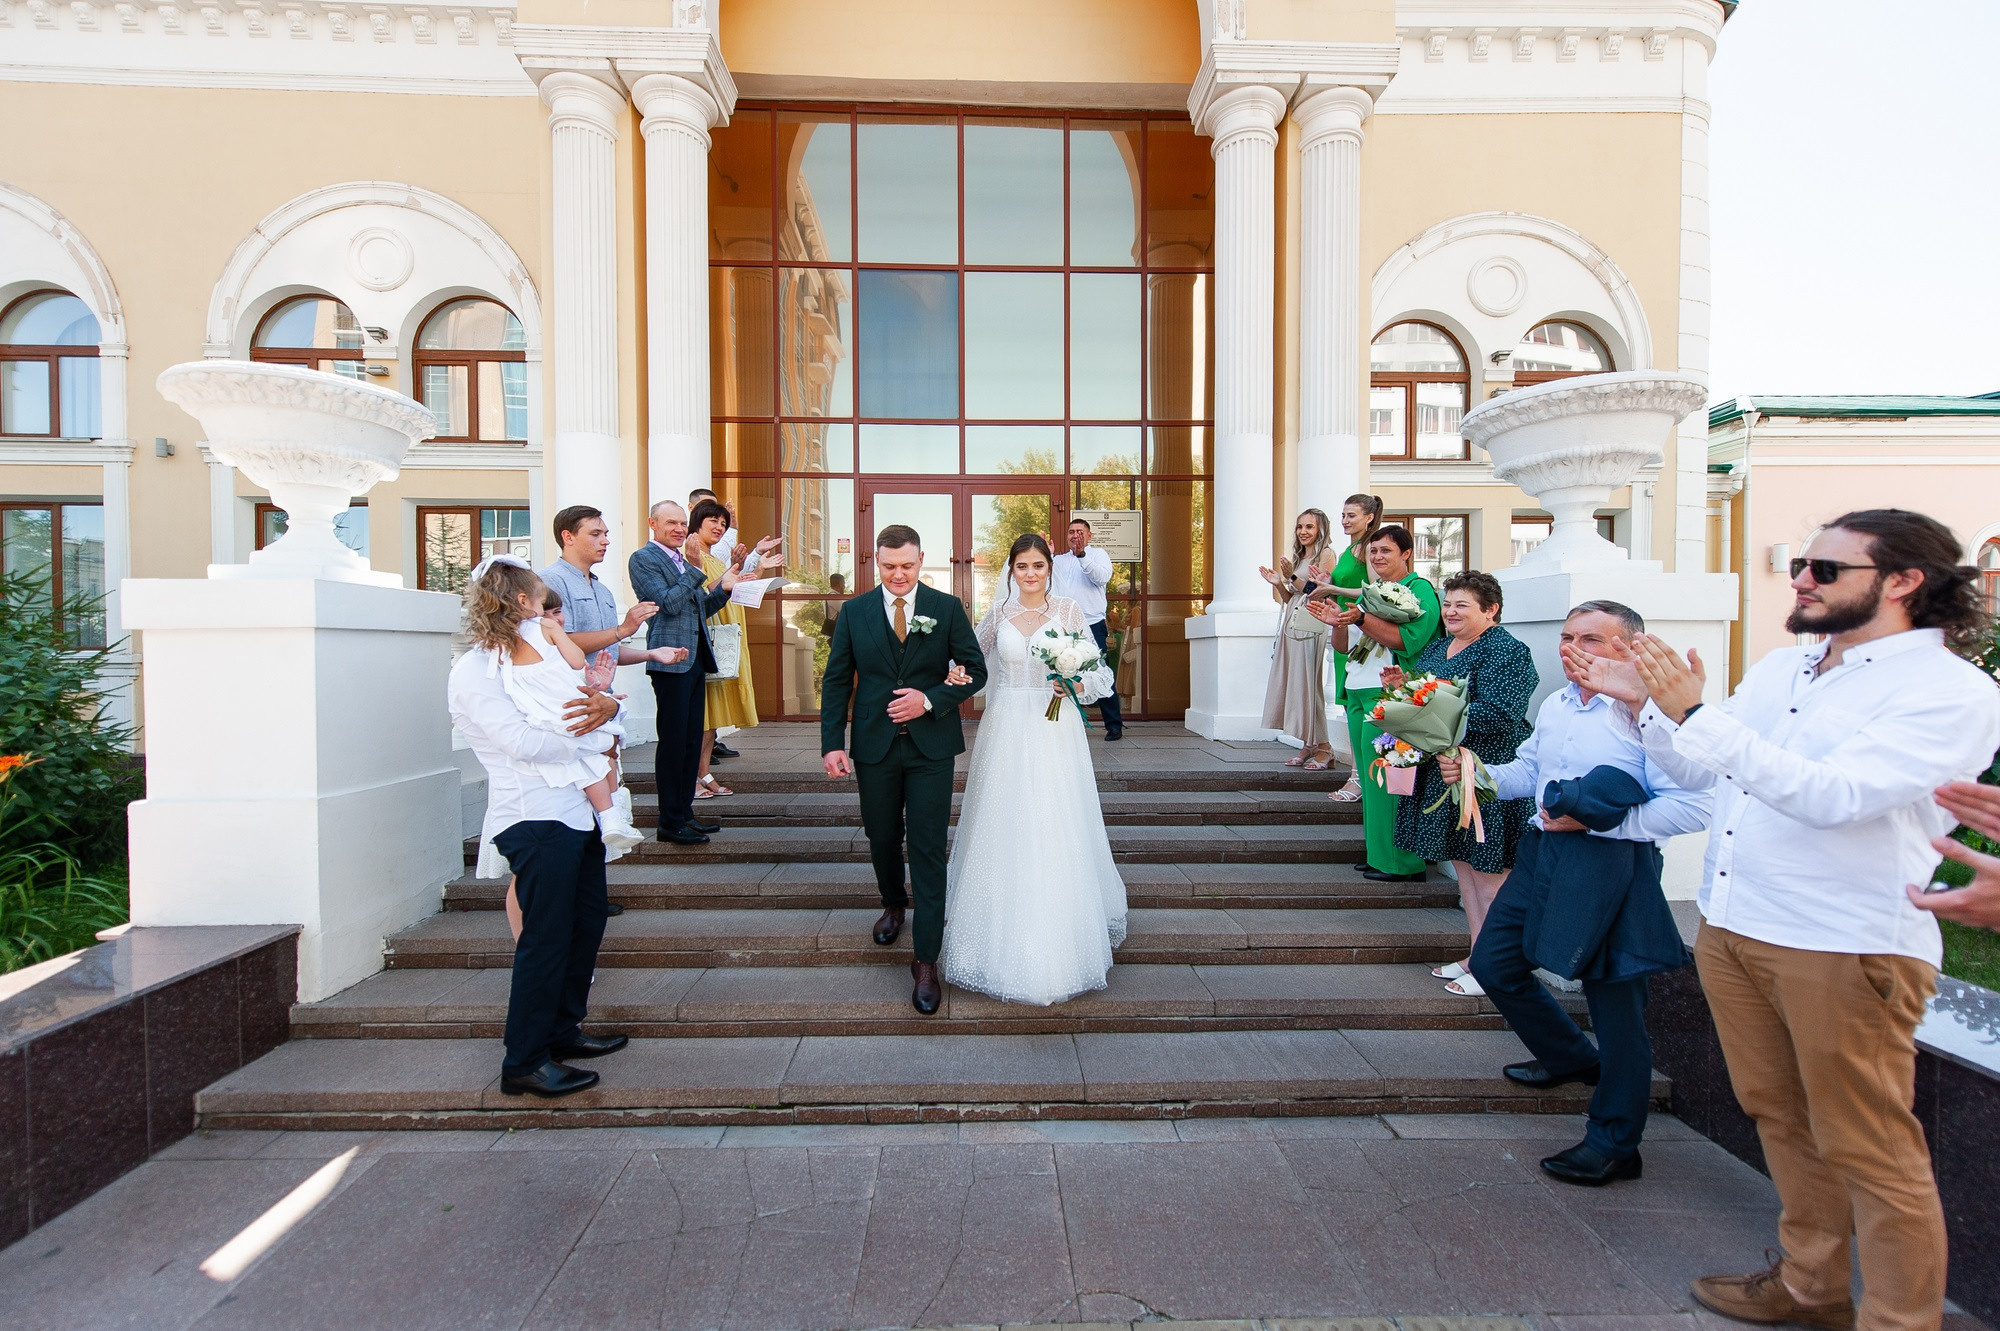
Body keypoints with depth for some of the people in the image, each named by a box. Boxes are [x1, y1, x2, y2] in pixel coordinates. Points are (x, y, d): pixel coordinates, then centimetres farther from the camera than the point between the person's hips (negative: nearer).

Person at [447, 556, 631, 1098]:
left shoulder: (538, 656, 18)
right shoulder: (473, 672, -7)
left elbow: (586, 697, 15)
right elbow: (524, 742, -18)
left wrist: (608, 704, -10)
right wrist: (598, 741, -8)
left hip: (577, 810, 8)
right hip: (535, 816, -8)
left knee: (587, 924, 14)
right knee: (546, 937, -4)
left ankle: (562, 1030, 30)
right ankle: (524, 1063, 9)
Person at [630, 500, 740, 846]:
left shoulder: (684, 560, 20)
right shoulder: (644, 558, -4)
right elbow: (668, 603, -15)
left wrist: (723, 588, 3)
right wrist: (697, 570, -16)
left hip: (695, 660, 8)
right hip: (671, 661, -8)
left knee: (692, 740, 11)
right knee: (673, 742, -4)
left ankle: (685, 814, 20)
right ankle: (670, 822, 5)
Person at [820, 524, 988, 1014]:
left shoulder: (947, 607, -1)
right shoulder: (854, 611, 3)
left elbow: (976, 671, 0)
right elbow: (837, 680, 2)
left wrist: (930, 700, -16)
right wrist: (832, 743, -8)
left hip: (931, 746, -2)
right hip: (874, 746, 2)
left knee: (928, 849, -2)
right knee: (882, 838, 17)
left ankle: (926, 959, 7)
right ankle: (893, 903, 48)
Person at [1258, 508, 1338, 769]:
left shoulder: (1326, 555, -2)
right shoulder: (1298, 557, 21)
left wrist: (1292, 577, -15)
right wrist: (1278, 583, 4)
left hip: (1310, 627, -8)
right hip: (1291, 625, 8)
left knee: (1308, 686, -8)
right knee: (1292, 685, 5)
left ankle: (1323, 747, -1)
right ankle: (1308, 745, 11)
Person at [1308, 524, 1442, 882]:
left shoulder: (1420, 589, -4)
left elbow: (1409, 639, -19)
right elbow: (1342, 647, 17)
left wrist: (1361, 619, -25)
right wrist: (1338, 622, -2)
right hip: (1358, 692, 8)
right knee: (1370, 775, 11)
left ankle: (1400, 863, 1)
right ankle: (1377, 854, 20)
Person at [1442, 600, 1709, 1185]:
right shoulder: (1554, 705, 11)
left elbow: (1693, 807, -21)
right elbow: (1527, 773, 19)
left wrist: (1600, 821, -22)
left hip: (1611, 867, -8)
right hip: (1543, 854, 8)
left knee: (1613, 1000, 6)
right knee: (1494, 963, 15)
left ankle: (1613, 1144, 25)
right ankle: (1570, 1057, 41)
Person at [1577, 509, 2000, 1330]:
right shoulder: (1780, 669, 11)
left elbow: (1835, 795, -25)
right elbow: (1699, 771, 15)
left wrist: (1695, 714, -29)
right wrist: (1648, 706, 0)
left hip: (1846, 947, -7)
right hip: (1732, 926, 7)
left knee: (1866, 1150, 6)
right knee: (1781, 1118, 20)